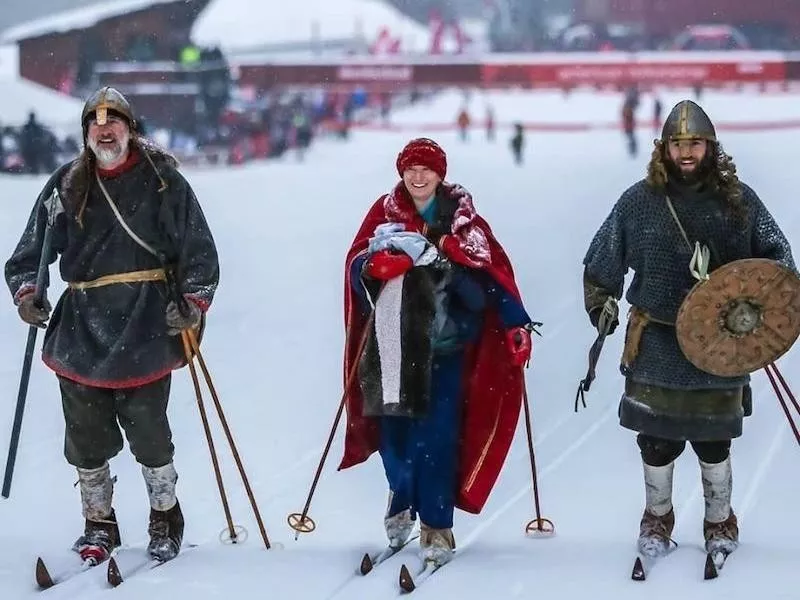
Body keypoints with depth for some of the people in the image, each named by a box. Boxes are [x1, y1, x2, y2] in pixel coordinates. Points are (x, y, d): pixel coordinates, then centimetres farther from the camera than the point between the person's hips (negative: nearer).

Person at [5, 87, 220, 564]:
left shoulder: (162, 181, 2)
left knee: (147, 431, -3)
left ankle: (166, 518, 19)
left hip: (146, 328, -3)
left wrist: (194, 301, -7)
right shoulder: (68, 186, 10)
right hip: (82, 329, 3)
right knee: (87, 435, 5)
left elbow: (199, 251, 4)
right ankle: (99, 526, 22)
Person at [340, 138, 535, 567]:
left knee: (437, 433, -8)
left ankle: (436, 526, -2)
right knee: (394, 429, 2)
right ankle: (402, 496, 30)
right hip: (393, 345, 1)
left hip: (445, 343, -1)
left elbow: (493, 272, 1)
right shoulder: (386, 213, 7)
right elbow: (357, 267, 1)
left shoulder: (462, 217, 4)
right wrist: (379, 264, -22)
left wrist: (516, 324, -9)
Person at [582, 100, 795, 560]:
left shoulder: (738, 200, -2)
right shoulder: (639, 202, -2)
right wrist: (600, 304, 7)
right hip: (657, 344, 0)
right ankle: (658, 517, 31)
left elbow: (777, 253, 8)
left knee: (714, 438, 8)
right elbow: (602, 262, 11)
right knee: (656, 437, 8)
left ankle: (720, 521, 30)